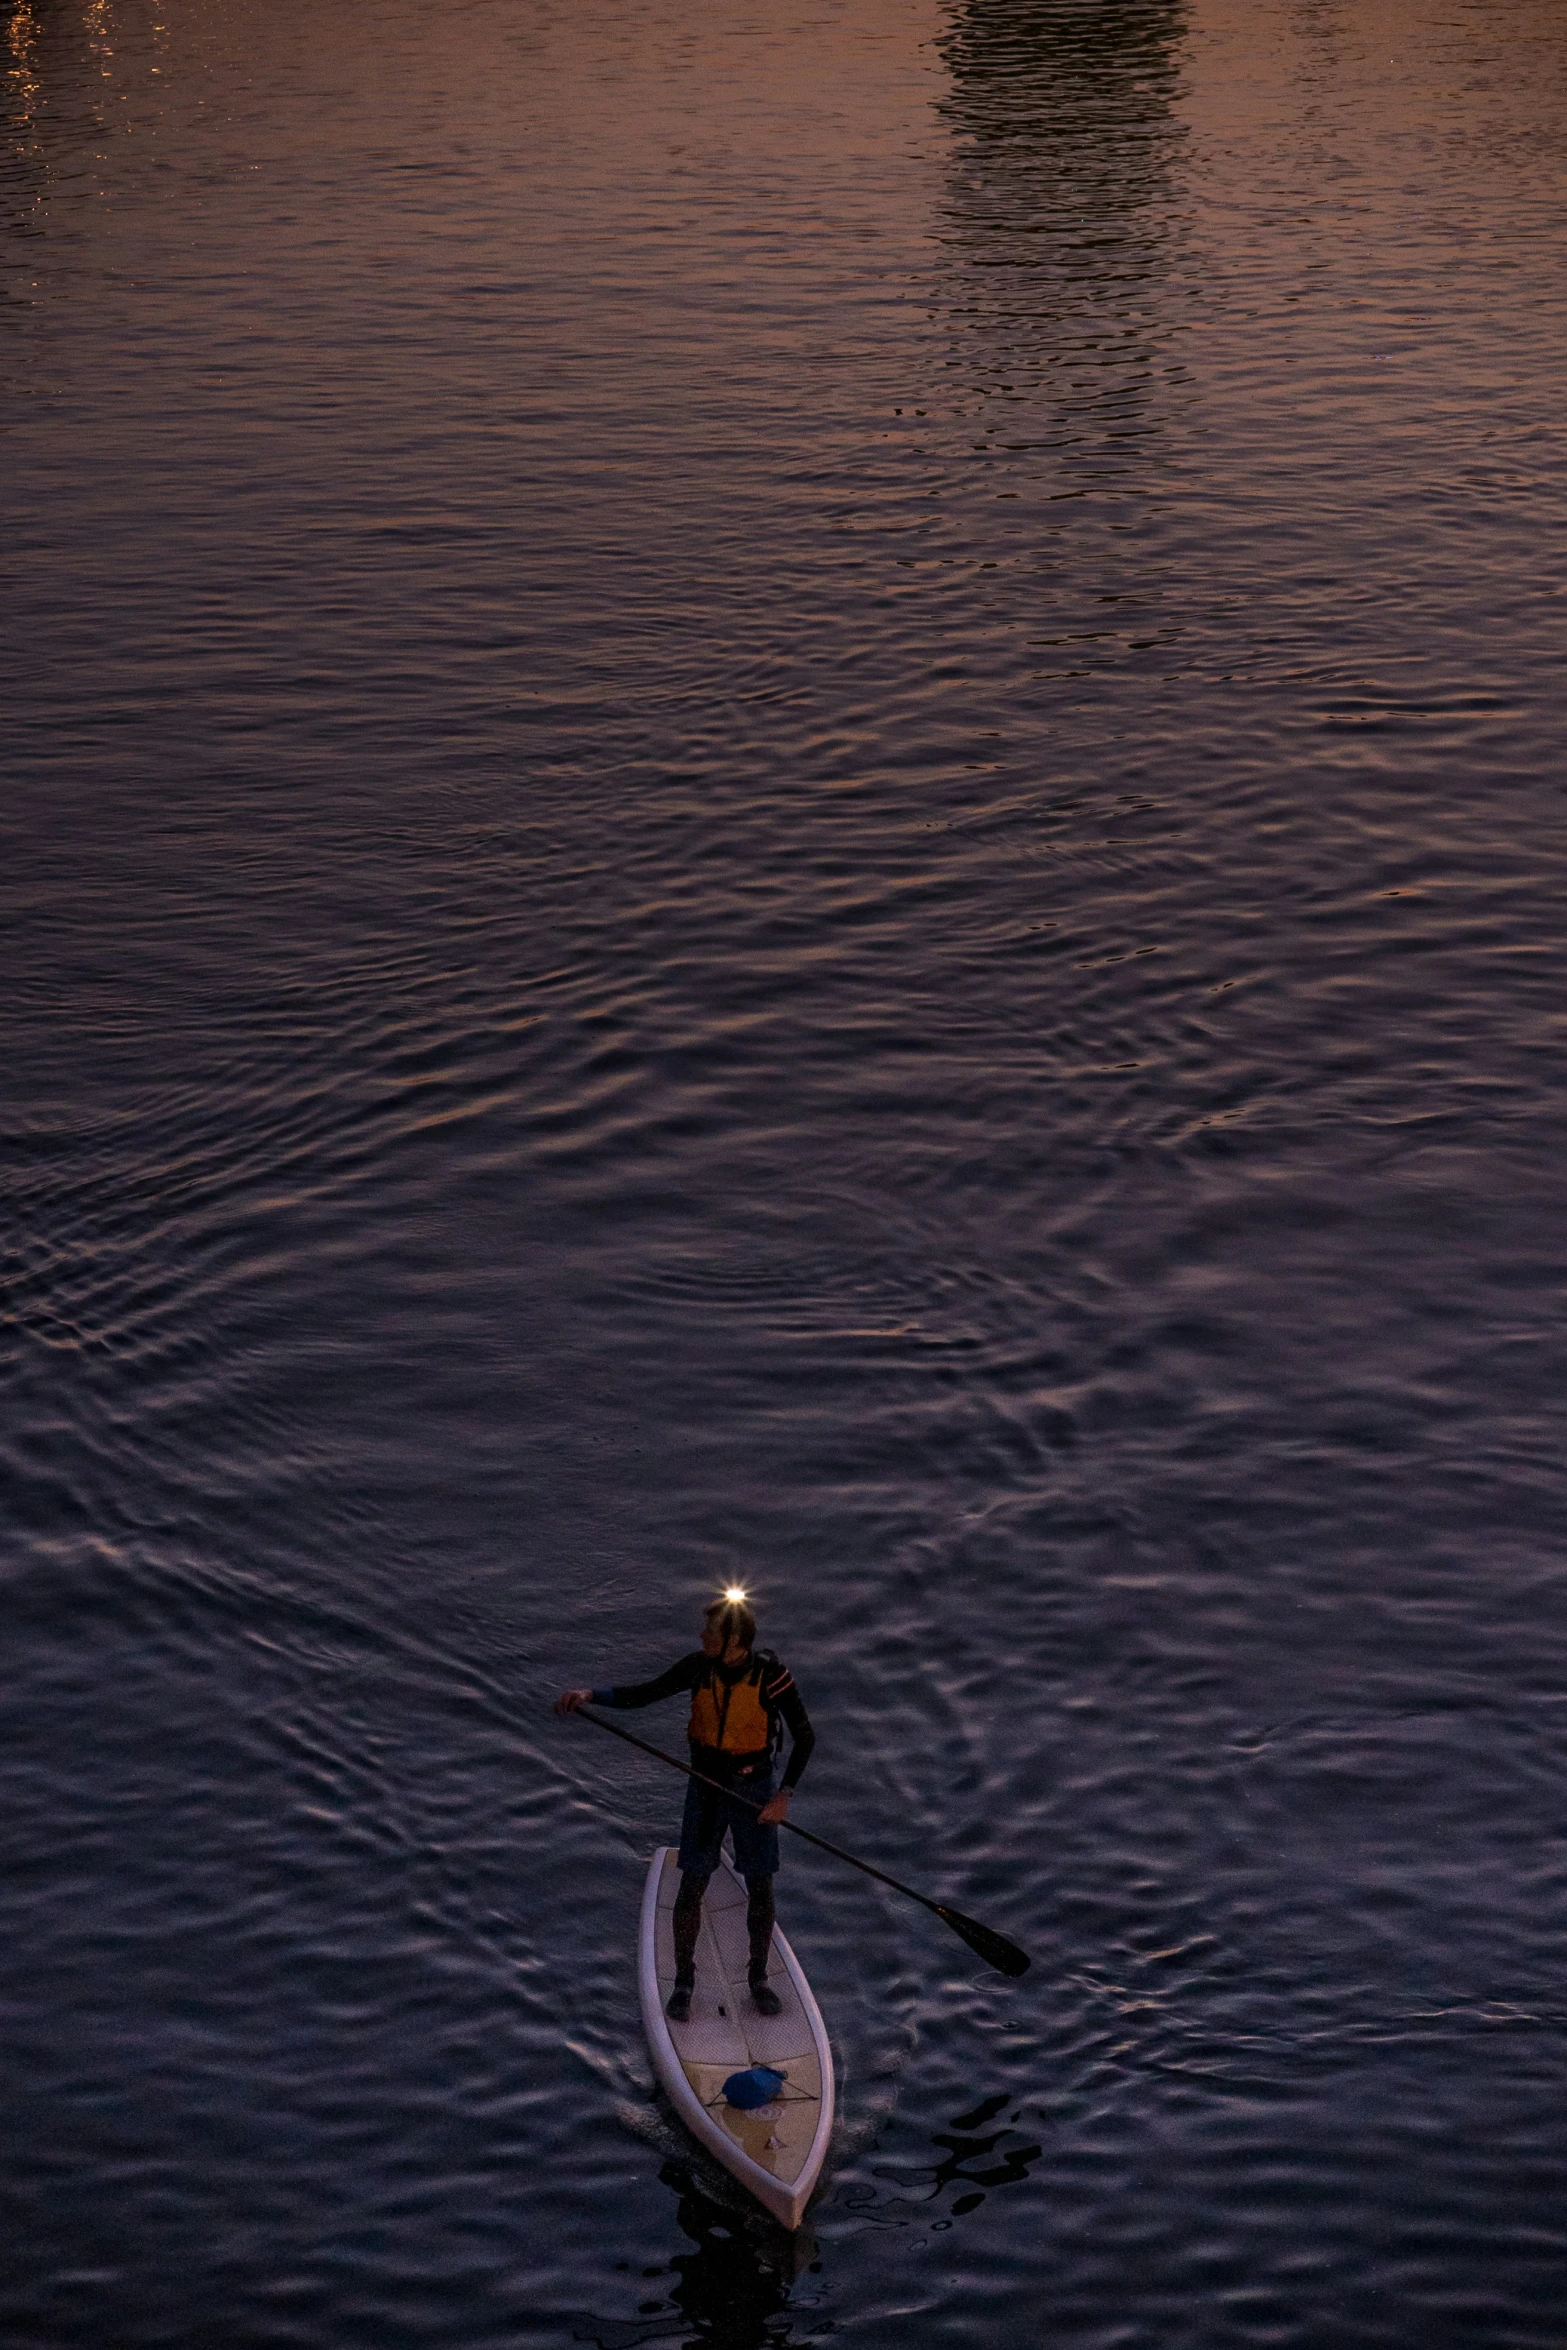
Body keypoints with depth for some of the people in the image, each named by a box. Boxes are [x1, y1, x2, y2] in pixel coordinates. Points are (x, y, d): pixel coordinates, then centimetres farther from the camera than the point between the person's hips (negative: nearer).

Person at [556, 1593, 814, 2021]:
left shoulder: (771, 1674, -21)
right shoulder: (699, 1666, -12)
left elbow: (804, 1736, -12)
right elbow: (646, 1693, -4)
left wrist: (784, 1794, -18)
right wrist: (590, 1695, -20)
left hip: (753, 1790, -2)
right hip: (705, 1788, 2)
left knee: (760, 1890, 8)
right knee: (691, 1888, 2)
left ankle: (759, 1978, 28)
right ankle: (683, 1983, 17)